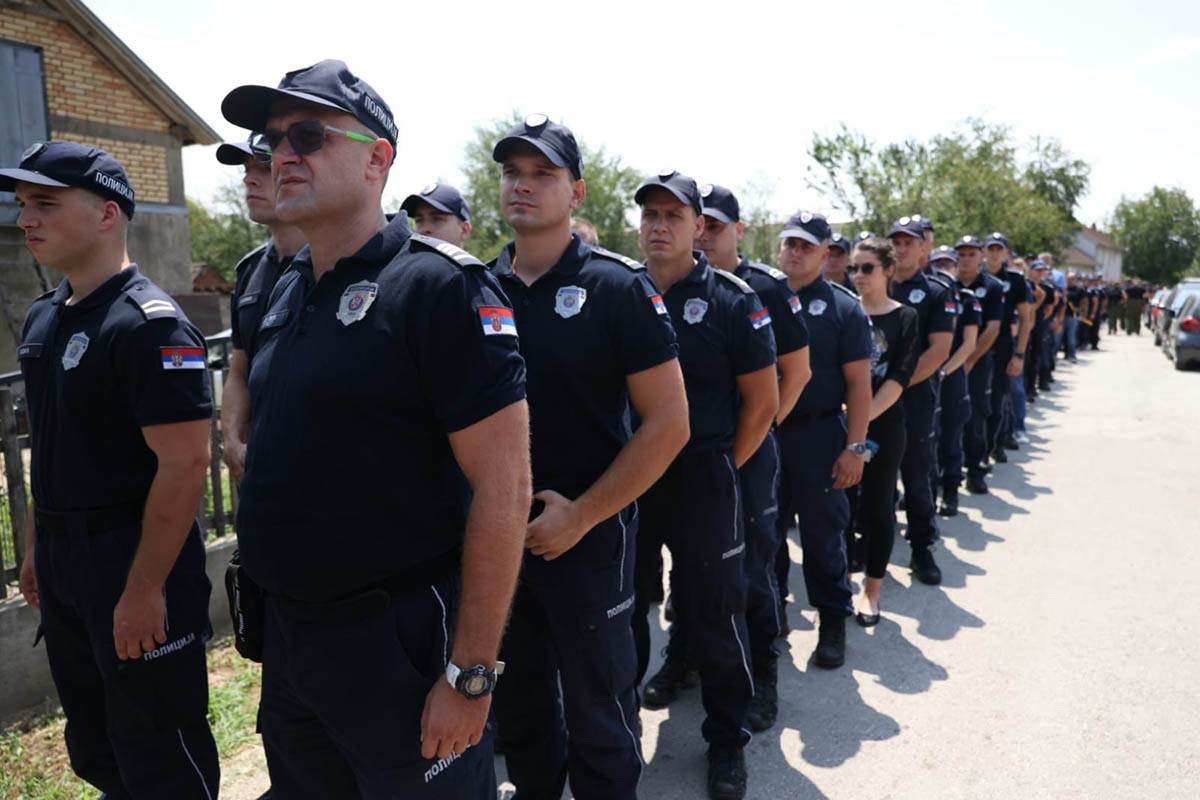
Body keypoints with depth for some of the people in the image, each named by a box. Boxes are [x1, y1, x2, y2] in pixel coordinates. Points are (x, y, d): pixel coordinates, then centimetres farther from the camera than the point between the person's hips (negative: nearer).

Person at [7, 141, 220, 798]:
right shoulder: (42, 318, 9)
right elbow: (48, 447, 17)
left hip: (133, 559, -8)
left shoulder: (151, 323, -19)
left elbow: (184, 463, -23)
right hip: (62, 561, 9)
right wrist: (36, 546, 17)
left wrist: (145, 589, -22)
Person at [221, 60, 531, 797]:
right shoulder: (286, 293, 8)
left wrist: (471, 674, -19)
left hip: (398, 642, -7)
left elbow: (502, 489, -20)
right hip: (286, 634, 8)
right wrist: (281, 618, 14)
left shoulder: (441, 286, -17)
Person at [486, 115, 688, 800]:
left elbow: (668, 424, -13)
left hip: (588, 535, -4)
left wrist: (579, 516, -16)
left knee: (597, 714, 12)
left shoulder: (617, 286, -10)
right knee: (518, 698, 22)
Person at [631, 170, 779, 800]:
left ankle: (727, 737, 27)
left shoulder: (732, 300, -5)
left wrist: (722, 469, -1)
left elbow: (762, 402, -2)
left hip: (703, 477, -3)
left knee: (713, 611, 7)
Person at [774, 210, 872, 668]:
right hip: (763, 432, 3)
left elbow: (858, 383, -5)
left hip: (818, 436, -3)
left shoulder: (843, 307, -3)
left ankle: (833, 621, 22)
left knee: (823, 533, 6)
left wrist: (855, 446, -11)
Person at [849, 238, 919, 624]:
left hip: (883, 425, -2)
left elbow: (898, 379, -9)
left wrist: (863, 418, -18)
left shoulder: (905, 318, -1)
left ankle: (872, 588, 19)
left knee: (877, 507, 5)